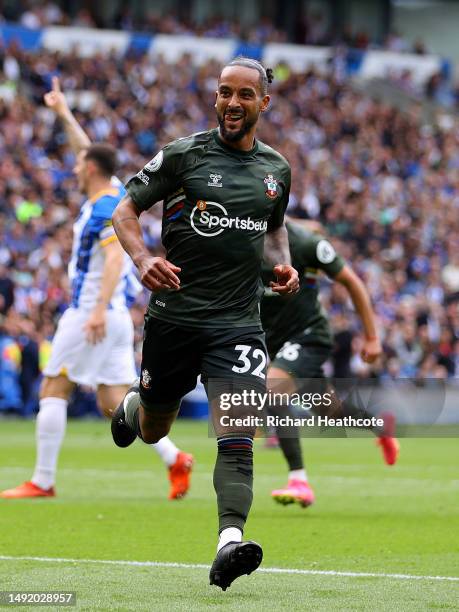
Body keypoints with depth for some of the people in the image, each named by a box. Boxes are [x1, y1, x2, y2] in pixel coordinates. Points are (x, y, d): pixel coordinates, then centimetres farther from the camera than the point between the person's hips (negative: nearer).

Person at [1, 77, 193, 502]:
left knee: (53, 391, -3)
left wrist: (99, 310, -35)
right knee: (115, 403, 6)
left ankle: (43, 481, -2)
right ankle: (175, 459, -6)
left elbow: (115, 258, -26)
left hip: (92, 314, -9)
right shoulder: (114, 193, 13)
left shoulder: (104, 208, -13)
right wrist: (64, 113, 37)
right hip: (116, 319, 9)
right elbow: (89, 150, 30)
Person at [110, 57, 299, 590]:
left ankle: (230, 543, -26)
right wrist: (142, 259, -20)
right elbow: (125, 210, -1)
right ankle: (133, 405, 52)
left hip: (238, 321, 1)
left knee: (237, 437, -17)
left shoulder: (276, 168, 10)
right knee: (153, 433, 16)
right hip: (173, 315, -1)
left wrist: (283, 265, 8)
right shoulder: (183, 155, -3)